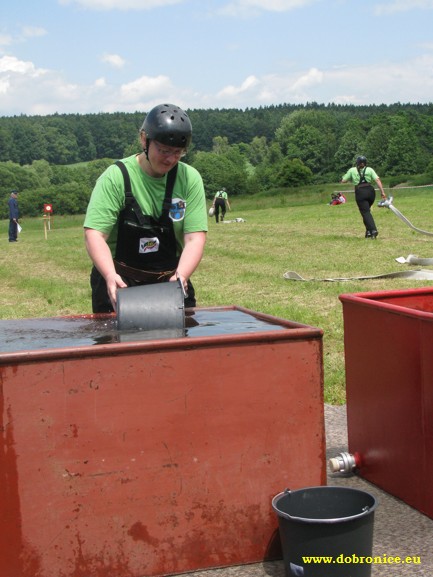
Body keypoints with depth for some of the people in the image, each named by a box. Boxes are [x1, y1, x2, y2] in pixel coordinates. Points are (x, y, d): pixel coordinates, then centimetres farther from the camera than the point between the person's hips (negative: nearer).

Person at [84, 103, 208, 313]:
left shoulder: (189, 179, -2)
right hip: (119, 284, -2)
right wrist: (111, 276, -34)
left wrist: (180, 277, -27)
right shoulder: (116, 177, -10)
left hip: (170, 281, 3)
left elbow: (195, 238, -9)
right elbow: (94, 234, -17)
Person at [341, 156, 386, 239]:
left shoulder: (352, 170, 9)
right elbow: (377, 180, -1)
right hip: (370, 191, 3)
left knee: (366, 212, -5)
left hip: (360, 192, -3)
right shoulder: (369, 169, 11)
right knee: (367, 211, 21)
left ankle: (373, 230, -23)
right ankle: (368, 231, 18)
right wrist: (382, 192, -5)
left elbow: (343, 181, 8)